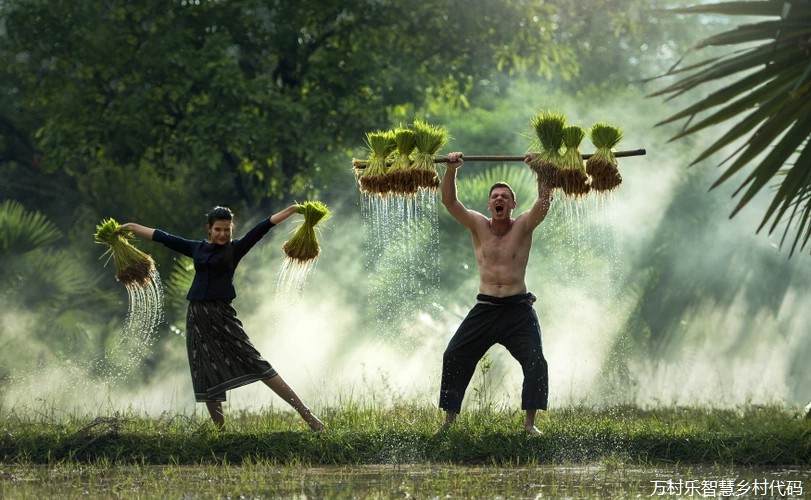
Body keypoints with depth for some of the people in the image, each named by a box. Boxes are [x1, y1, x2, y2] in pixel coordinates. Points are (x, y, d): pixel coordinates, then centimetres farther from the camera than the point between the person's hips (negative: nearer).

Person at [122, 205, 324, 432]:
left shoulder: (235, 249, 2)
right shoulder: (197, 248, 12)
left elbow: (262, 228, -8)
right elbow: (163, 237, 20)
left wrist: (292, 210, -15)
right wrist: (132, 227, 25)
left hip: (222, 315, -4)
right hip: (197, 317, 4)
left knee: (258, 365, -11)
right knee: (207, 377, 4)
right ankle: (221, 430, 13)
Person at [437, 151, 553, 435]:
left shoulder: (523, 226, 0)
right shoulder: (478, 226, 4)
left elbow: (545, 201, -15)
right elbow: (449, 201, -5)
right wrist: (451, 170, -19)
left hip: (518, 308, -2)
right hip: (485, 308, 2)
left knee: (536, 362, -13)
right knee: (454, 358, -2)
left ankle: (530, 422, -5)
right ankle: (449, 419, 8)